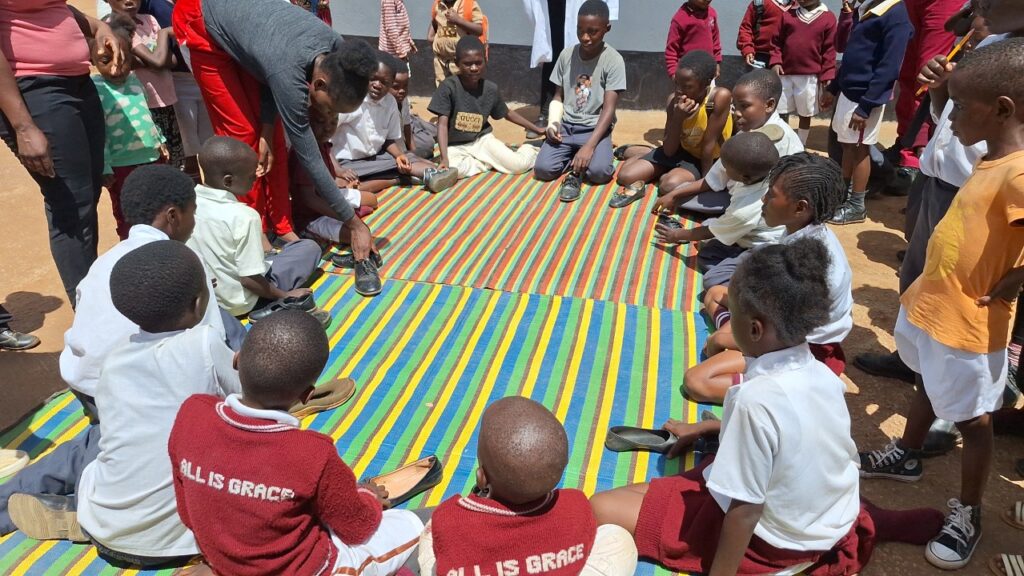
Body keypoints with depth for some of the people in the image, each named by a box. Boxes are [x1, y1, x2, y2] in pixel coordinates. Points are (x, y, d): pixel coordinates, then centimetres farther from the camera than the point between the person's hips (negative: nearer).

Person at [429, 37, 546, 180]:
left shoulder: (491, 89, -6)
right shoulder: (448, 87, -17)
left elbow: (507, 113, 12)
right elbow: (442, 124, -18)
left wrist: (537, 129, 12)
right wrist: (444, 157, -29)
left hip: (482, 139, 2)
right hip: (456, 146, -2)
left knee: (519, 166, -18)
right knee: (452, 170, -37)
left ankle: (530, 150, 17)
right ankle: (489, 162, -11)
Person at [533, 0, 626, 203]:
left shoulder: (613, 60, -10)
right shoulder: (566, 55, 2)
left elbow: (609, 109, -15)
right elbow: (558, 97, 10)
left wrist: (590, 146, -26)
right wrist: (553, 123, -11)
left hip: (596, 128, -3)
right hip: (566, 126, 4)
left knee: (599, 171, -32)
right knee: (543, 169, -20)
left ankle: (576, 170, 0)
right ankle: (573, 160, 8)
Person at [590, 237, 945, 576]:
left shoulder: (756, 398, -33)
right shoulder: (822, 373, -10)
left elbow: (745, 509, -26)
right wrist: (707, 428, 21)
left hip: (778, 542, -8)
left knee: (603, 508, -11)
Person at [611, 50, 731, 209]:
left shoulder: (720, 97, -29)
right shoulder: (674, 100, -16)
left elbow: (709, 144, -23)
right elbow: (669, 151, -18)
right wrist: (678, 118, -31)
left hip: (707, 160, -4)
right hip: (681, 150, 4)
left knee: (670, 185, -34)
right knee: (625, 176, -8)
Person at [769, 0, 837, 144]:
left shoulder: (828, 18, 0)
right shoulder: (788, 15, 6)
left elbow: (829, 50, -1)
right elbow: (777, 42, 8)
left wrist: (827, 75, -6)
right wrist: (775, 62, -7)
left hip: (810, 77, -2)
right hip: (785, 73, 2)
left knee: (805, 115, 8)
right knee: (781, 113, 6)